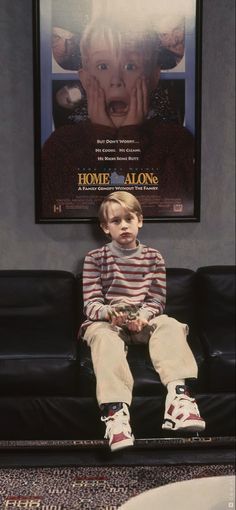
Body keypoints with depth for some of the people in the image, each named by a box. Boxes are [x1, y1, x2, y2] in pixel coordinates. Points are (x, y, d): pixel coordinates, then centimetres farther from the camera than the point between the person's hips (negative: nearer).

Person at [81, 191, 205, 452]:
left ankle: (178, 394, -44)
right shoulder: (95, 258, 4)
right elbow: (91, 303, -3)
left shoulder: (153, 257, 10)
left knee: (171, 326, -28)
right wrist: (110, 313, -26)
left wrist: (142, 317, -19)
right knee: (103, 337, -36)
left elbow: (157, 300, 3)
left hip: (144, 320, 2)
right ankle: (116, 411, -50)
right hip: (107, 321, -2)